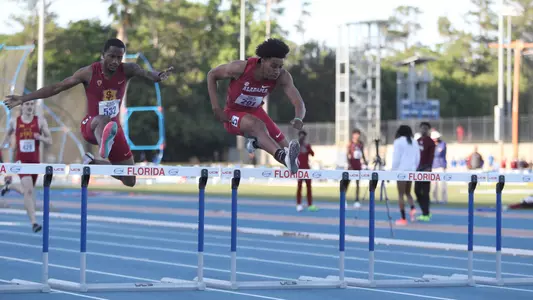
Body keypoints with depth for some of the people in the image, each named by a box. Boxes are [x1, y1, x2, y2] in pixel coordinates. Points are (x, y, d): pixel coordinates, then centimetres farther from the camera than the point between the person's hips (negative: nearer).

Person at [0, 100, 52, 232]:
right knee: (29, 190, -19)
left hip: (35, 161, 2)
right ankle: (33, 222, -17)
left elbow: (50, 141, -1)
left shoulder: (40, 120, -1)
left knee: (27, 191, 17)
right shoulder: (14, 122, 1)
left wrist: (41, 137, -21)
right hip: (21, 160, -2)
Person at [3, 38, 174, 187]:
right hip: (91, 126, -4)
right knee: (103, 120, -44)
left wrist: (158, 76, -57)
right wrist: (23, 99, -14)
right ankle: (104, 147, -79)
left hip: (114, 127, 4)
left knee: (130, 181, 5)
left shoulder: (126, 70, -10)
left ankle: (92, 162, 25)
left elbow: (145, 73, -31)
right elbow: (56, 88, -10)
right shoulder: (89, 72, -14)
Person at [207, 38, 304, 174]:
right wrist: (216, 108, -20)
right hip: (233, 114, -5)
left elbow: (299, 103, -29)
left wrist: (298, 119, -53)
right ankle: (284, 157, -63)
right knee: (258, 125, -37)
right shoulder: (240, 68, -29)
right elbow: (211, 75, -14)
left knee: (284, 145, 3)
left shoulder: (283, 77, -22)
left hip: (255, 111, 5)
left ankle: (256, 141, 35)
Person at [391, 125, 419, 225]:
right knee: (407, 192, 18)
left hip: (401, 170, -5)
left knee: (401, 194, -1)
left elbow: (396, 158, -7)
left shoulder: (398, 142, -4)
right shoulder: (414, 142, 11)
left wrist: (393, 170, -1)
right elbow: (418, 158, 13)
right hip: (411, 170, 5)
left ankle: (403, 218, -5)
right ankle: (413, 208, -9)